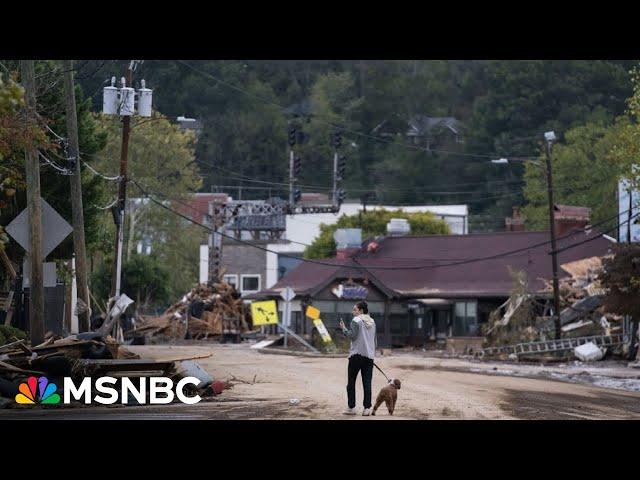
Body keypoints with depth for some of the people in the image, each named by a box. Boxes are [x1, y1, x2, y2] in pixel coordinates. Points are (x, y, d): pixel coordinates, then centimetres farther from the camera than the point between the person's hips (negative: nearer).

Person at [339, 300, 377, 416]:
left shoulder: (356, 321, -7)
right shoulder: (372, 322, 14)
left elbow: (352, 336, -14)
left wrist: (344, 329, -1)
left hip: (357, 355, -6)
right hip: (369, 355, 6)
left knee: (351, 382, 4)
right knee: (367, 382, 3)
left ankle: (351, 407, 3)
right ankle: (367, 408, -3)